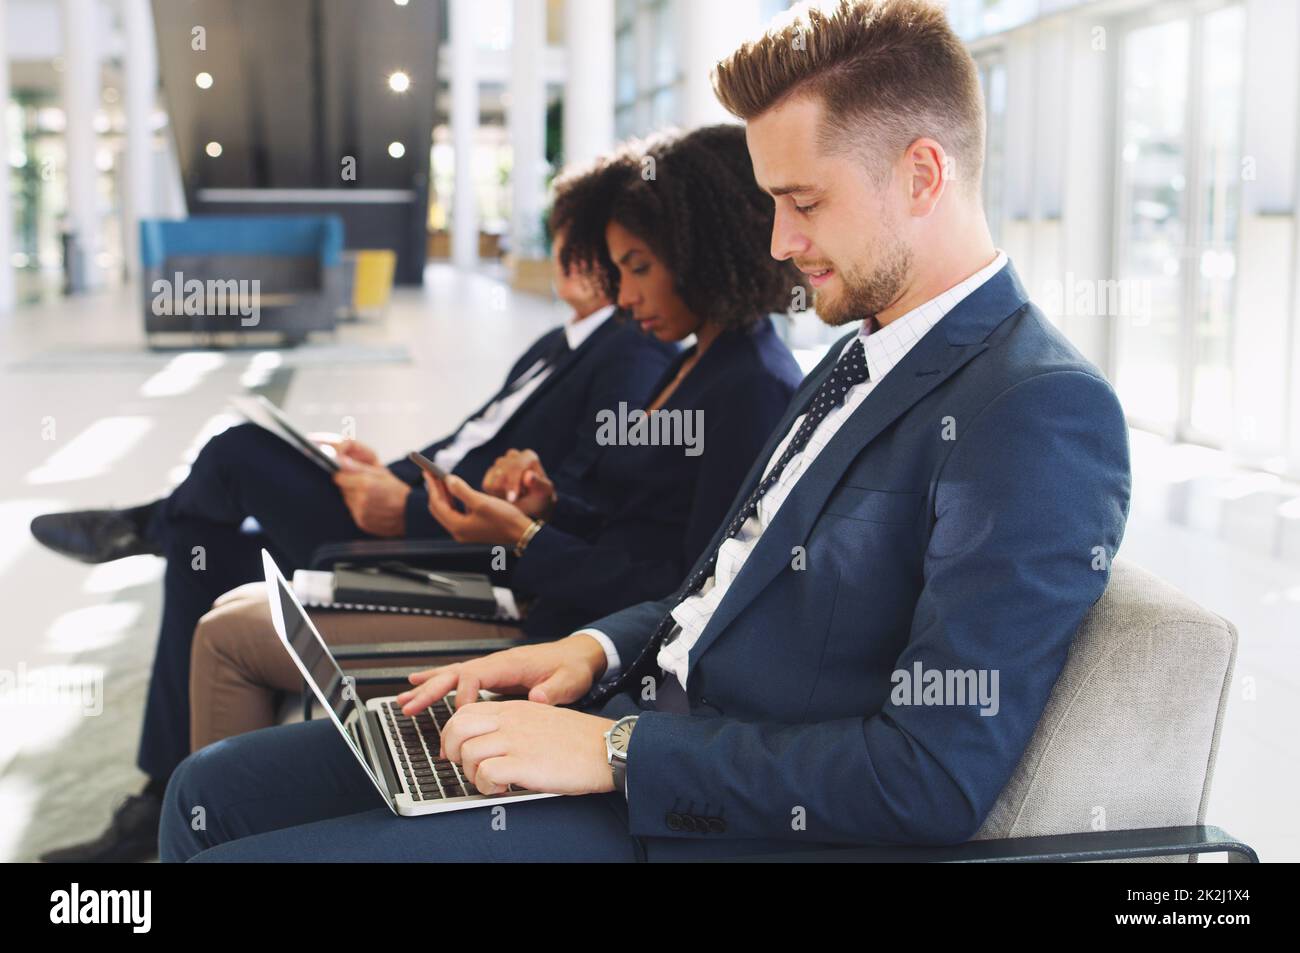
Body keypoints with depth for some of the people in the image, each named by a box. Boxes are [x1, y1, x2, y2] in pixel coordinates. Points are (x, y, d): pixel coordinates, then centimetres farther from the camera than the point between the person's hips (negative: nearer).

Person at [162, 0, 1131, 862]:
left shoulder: (1045, 414, -18)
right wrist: (598, 650, 3)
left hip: (698, 824, -9)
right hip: (634, 716, 9)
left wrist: (621, 751, -20)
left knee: (234, 852, -13)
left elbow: (940, 778, -24)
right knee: (213, 791, 8)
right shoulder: (865, 357, 14)